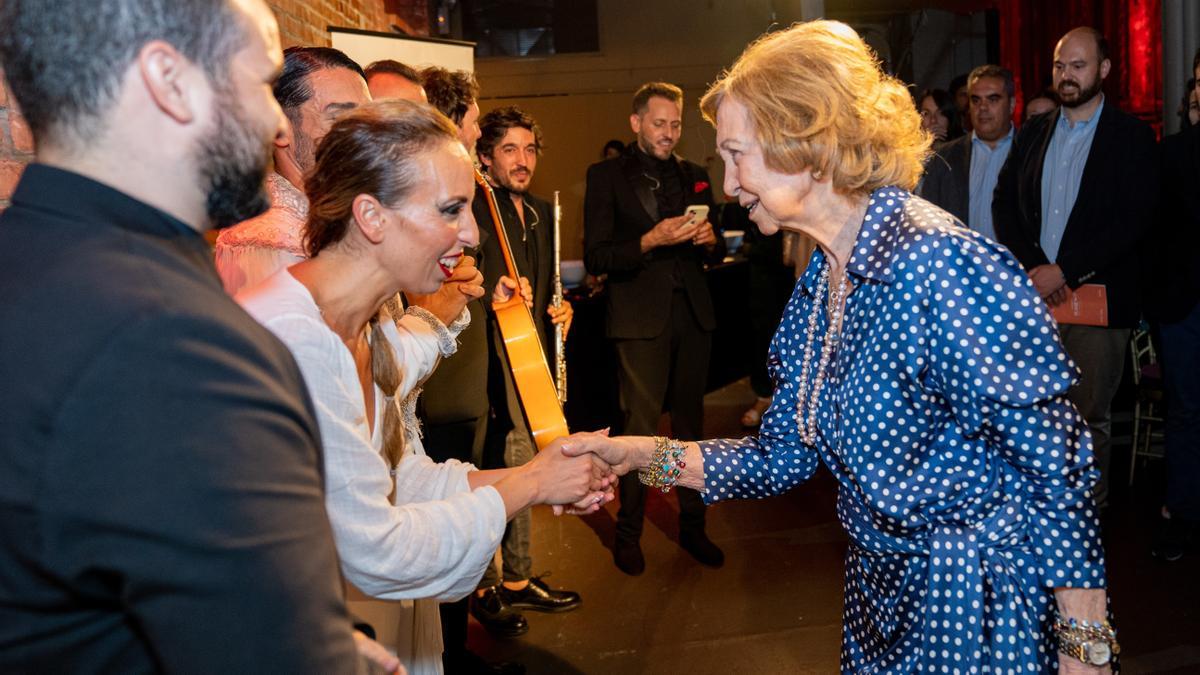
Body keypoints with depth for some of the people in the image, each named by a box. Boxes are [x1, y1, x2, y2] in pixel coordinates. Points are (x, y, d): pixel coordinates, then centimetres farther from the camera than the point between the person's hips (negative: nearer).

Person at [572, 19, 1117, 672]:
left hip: (983, 611, -8)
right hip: (880, 593, 8)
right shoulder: (816, 288, 1)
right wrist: (643, 454, -5)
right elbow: (784, 455, 4)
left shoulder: (944, 264, -25)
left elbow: (1056, 463, -22)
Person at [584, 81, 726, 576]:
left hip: (692, 313, 5)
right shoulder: (606, 176, 1)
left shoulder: (694, 176, 16)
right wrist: (650, 241, -19)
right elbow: (595, 257, -6)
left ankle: (692, 526, 21)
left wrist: (709, 239, -3)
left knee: (690, 422, 10)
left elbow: (716, 252, 20)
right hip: (641, 317, -4)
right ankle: (628, 533, 10)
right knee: (640, 427, -4)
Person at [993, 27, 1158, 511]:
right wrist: (1031, 268, -7)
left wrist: (1063, 271, -16)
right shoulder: (1033, 133, 12)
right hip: (1034, 293, 3)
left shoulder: (1131, 136, -1)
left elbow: (1134, 220, -10)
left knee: (1089, 416, 4)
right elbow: (1004, 204, 8)